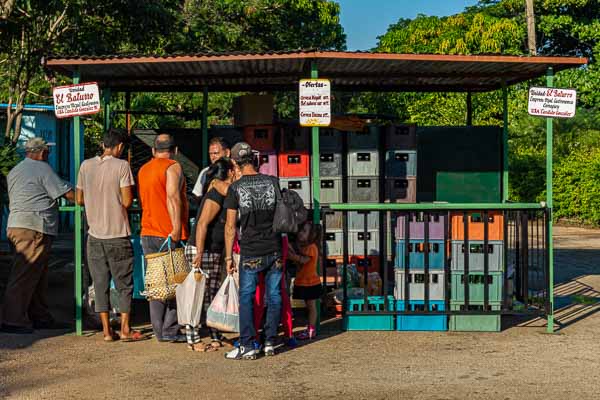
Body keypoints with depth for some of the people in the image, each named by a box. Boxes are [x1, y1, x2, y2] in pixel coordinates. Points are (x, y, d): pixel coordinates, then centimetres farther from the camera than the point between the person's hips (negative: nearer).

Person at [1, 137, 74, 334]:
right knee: (23, 275, -8)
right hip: (34, 229, -9)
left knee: (38, 276, 14)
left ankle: (40, 317, 18)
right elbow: (68, 193, -8)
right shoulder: (42, 169, -4)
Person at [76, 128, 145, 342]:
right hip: (118, 234, -3)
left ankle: (107, 330, 11)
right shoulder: (122, 166, -10)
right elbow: (127, 201, -13)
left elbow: (80, 199, 9)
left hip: (95, 234, 4)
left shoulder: (86, 165, 3)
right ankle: (125, 329, 8)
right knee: (124, 284, 7)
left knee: (100, 284, 9)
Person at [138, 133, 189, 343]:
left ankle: (159, 330, 11)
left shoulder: (143, 170, 16)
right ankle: (170, 329, -3)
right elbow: (172, 197, -19)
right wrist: (176, 228, -23)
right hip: (168, 234, -7)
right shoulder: (173, 167, -7)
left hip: (148, 233, 7)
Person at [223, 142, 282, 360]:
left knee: (246, 297, 5)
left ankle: (248, 346, 3)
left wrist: (228, 257, 1)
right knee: (274, 296, 10)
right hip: (275, 249, 3)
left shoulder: (235, 188, -6)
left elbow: (230, 226, -5)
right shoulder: (273, 182, 1)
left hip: (250, 253, -3)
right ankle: (270, 343, 15)